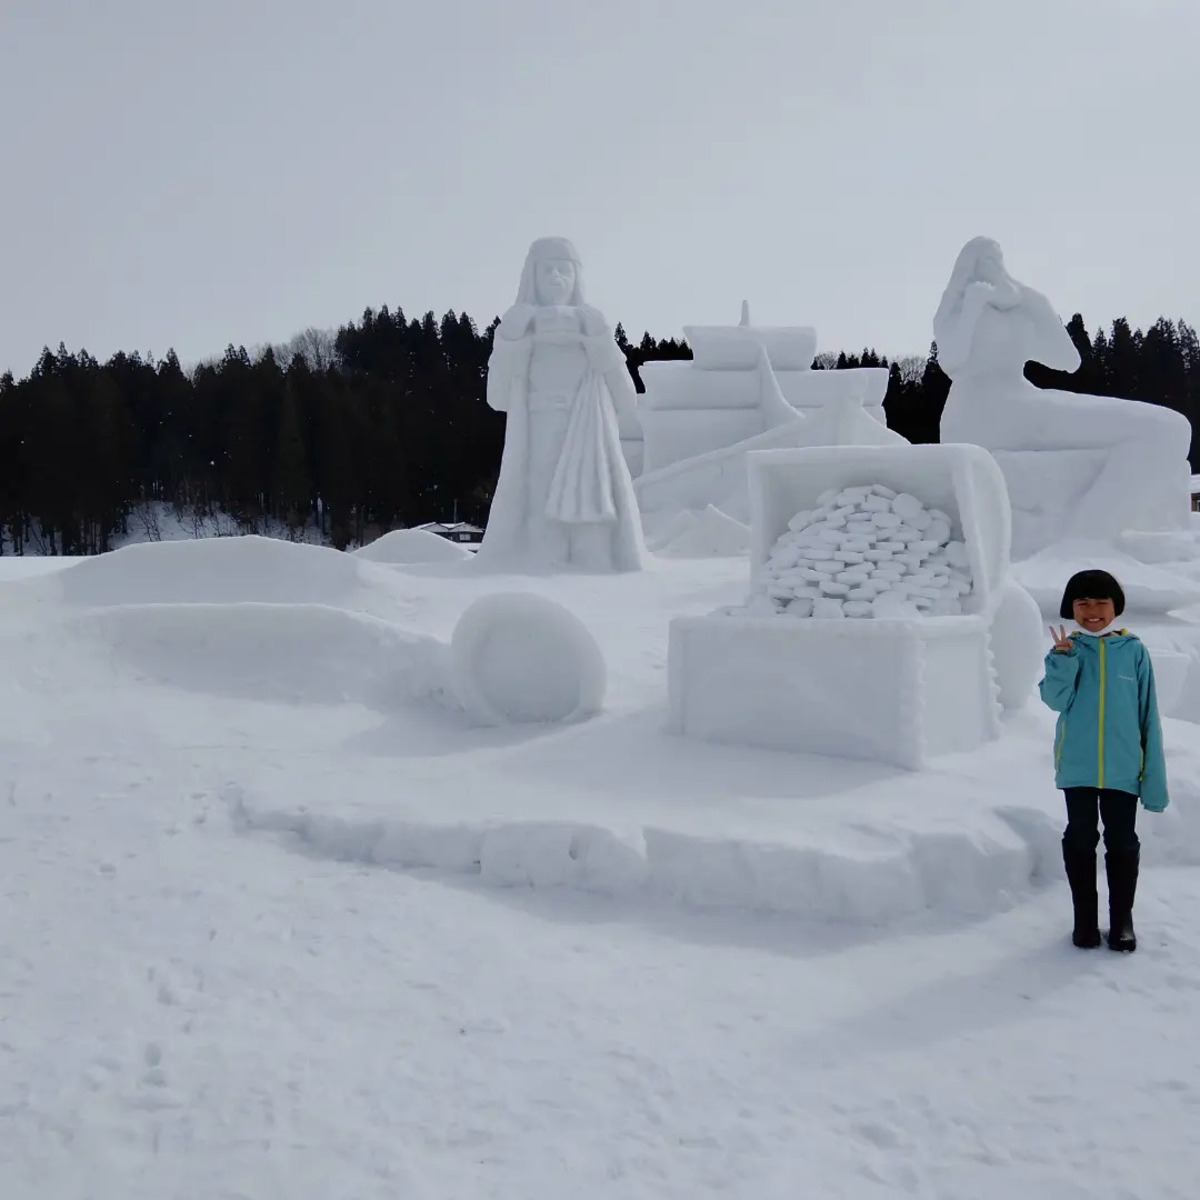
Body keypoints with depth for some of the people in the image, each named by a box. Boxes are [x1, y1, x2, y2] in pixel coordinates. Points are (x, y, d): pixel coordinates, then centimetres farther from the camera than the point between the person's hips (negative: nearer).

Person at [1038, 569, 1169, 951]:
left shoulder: (1134, 651, -2)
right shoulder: (1068, 649, 0)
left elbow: (1148, 716, 0)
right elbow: (1057, 701, -9)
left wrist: (1155, 776, -2)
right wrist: (1062, 659, -23)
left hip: (1122, 768, -1)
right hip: (1078, 766, 1)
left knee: (1123, 844, 7)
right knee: (1080, 841, 9)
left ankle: (1122, 921, 21)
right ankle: (1084, 919, 22)